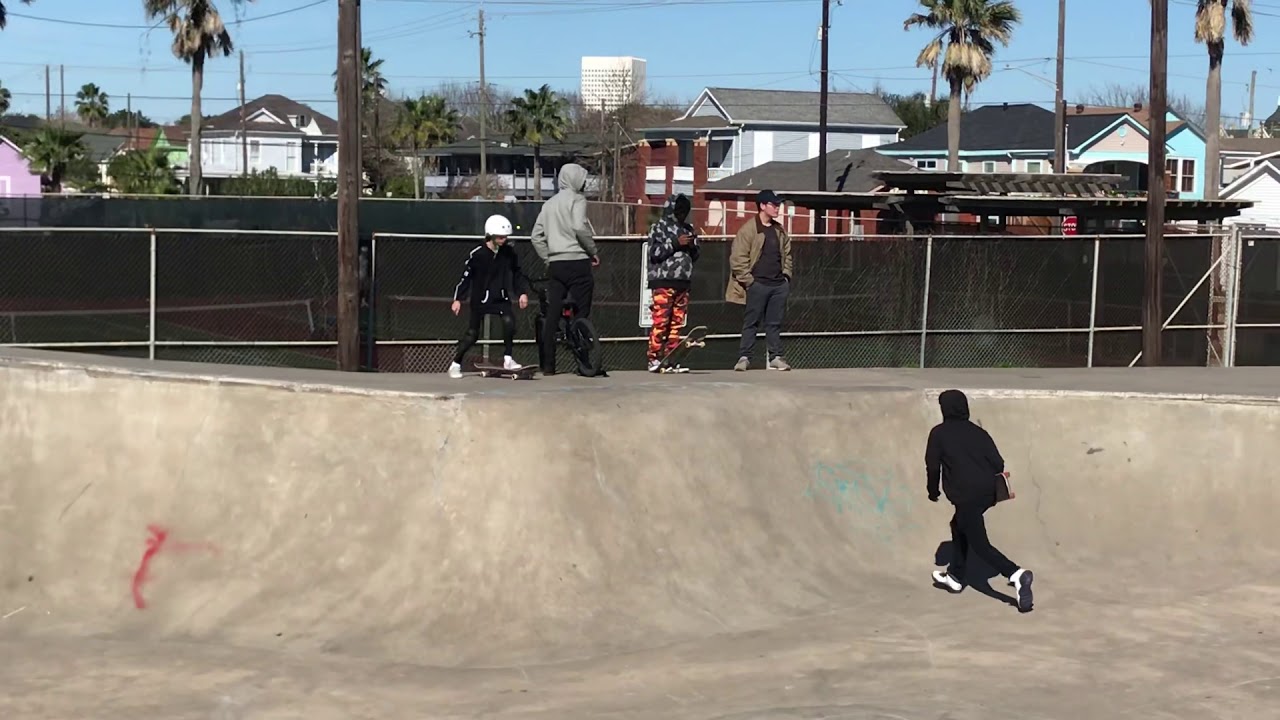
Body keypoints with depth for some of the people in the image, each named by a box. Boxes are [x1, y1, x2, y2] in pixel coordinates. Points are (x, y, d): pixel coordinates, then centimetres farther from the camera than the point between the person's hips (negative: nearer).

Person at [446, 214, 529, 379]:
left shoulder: (509, 252, -2)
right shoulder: (477, 254, -14)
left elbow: (517, 274, 9)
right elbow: (465, 276, -9)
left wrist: (523, 292, -2)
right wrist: (458, 299, -11)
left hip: (501, 298, 3)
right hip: (480, 299, -3)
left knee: (509, 321, -22)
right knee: (472, 334, -2)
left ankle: (507, 359, -9)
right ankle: (455, 364, 15)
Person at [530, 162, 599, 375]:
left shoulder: (549, 203, 17)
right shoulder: (576, 199, -4)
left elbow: (536, 235, 15)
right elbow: (580, 228, -18)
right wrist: (593, 251, -7)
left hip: (555, 264, 6)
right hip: (577, 261, -6)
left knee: (552, 315, 4)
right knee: (581, 313, -2)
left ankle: (548, 365, 3)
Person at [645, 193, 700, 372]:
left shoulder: (688, 229, 18)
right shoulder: (659, 228, 2)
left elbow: (694, 256, 23)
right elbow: (654, 253, -8)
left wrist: (692, 246, 1)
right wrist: (676, 243, -13)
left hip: (683, 282, 5)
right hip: (663, 281, -5)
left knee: (677, 323, 2)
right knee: (660, 322, -10)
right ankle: (654, 359, -7)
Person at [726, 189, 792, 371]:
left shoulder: (780, 230, 13)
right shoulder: (748, 229, -8)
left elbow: (787, 254, 23)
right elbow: (737, 258, -11)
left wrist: (786, 275, 11)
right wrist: (748, 281, -12)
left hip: (779, 284, 6)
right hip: (758, 284, -6)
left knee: (775, 323, 8)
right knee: (751, 322, -2)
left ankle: (775, 357, 13)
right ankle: (744, 357, 2)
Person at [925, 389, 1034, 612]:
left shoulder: (939, 433, 1)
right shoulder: (978, 432, 12)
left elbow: (933, 466, 3)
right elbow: (998, 463, 6)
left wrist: (933, 491, 19)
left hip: (966, 495, -7)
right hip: (987, 493, 7)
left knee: (979, 544, -5)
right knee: (959, 526, 29)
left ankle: (1015, 573, -27)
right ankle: (956, 576, 39)